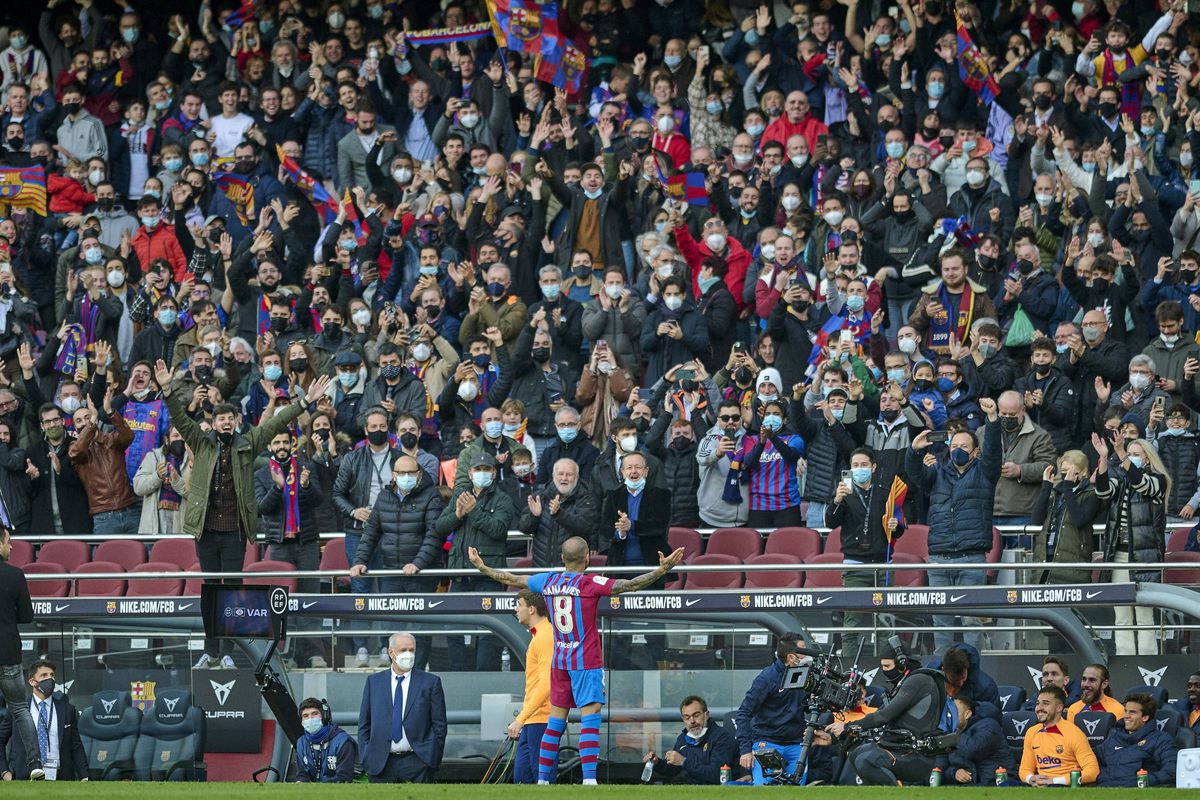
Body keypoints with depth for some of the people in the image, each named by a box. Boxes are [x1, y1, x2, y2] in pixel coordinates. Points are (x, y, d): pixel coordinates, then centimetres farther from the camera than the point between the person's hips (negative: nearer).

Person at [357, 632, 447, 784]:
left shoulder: (430, 682, 6)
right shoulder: (373, 682, 12)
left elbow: (439, 725, 5)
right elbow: (364, 724, 13)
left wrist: (432, 758, -3)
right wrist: (366, 757, 3)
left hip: (417, 762, -2)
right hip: (380, 764, 2)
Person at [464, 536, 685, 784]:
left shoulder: (548, 581, 4)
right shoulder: (590, 583, -11)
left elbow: (510, 579, 15)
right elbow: (630, 585, -19)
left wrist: (481, 567, 30)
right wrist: (662, 570, -21)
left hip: (559, 661, 6)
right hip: (587, 661, -6)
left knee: (556, 721, 12)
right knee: (590, 718, -10)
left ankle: (542, 779, 14)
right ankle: (589, 778, -21)